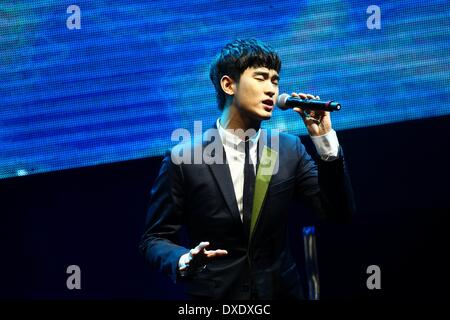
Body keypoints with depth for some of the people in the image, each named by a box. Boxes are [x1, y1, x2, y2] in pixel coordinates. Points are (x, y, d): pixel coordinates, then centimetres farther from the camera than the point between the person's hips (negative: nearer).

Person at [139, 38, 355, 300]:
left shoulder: (289, 150, 0)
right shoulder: (184, 160, -10)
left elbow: (340, 212, -6)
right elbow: (155, 238, -6)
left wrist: (324, 139, -15)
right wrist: (183, 261, -28)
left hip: (281, 291, 3)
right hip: (214, 293, -3)